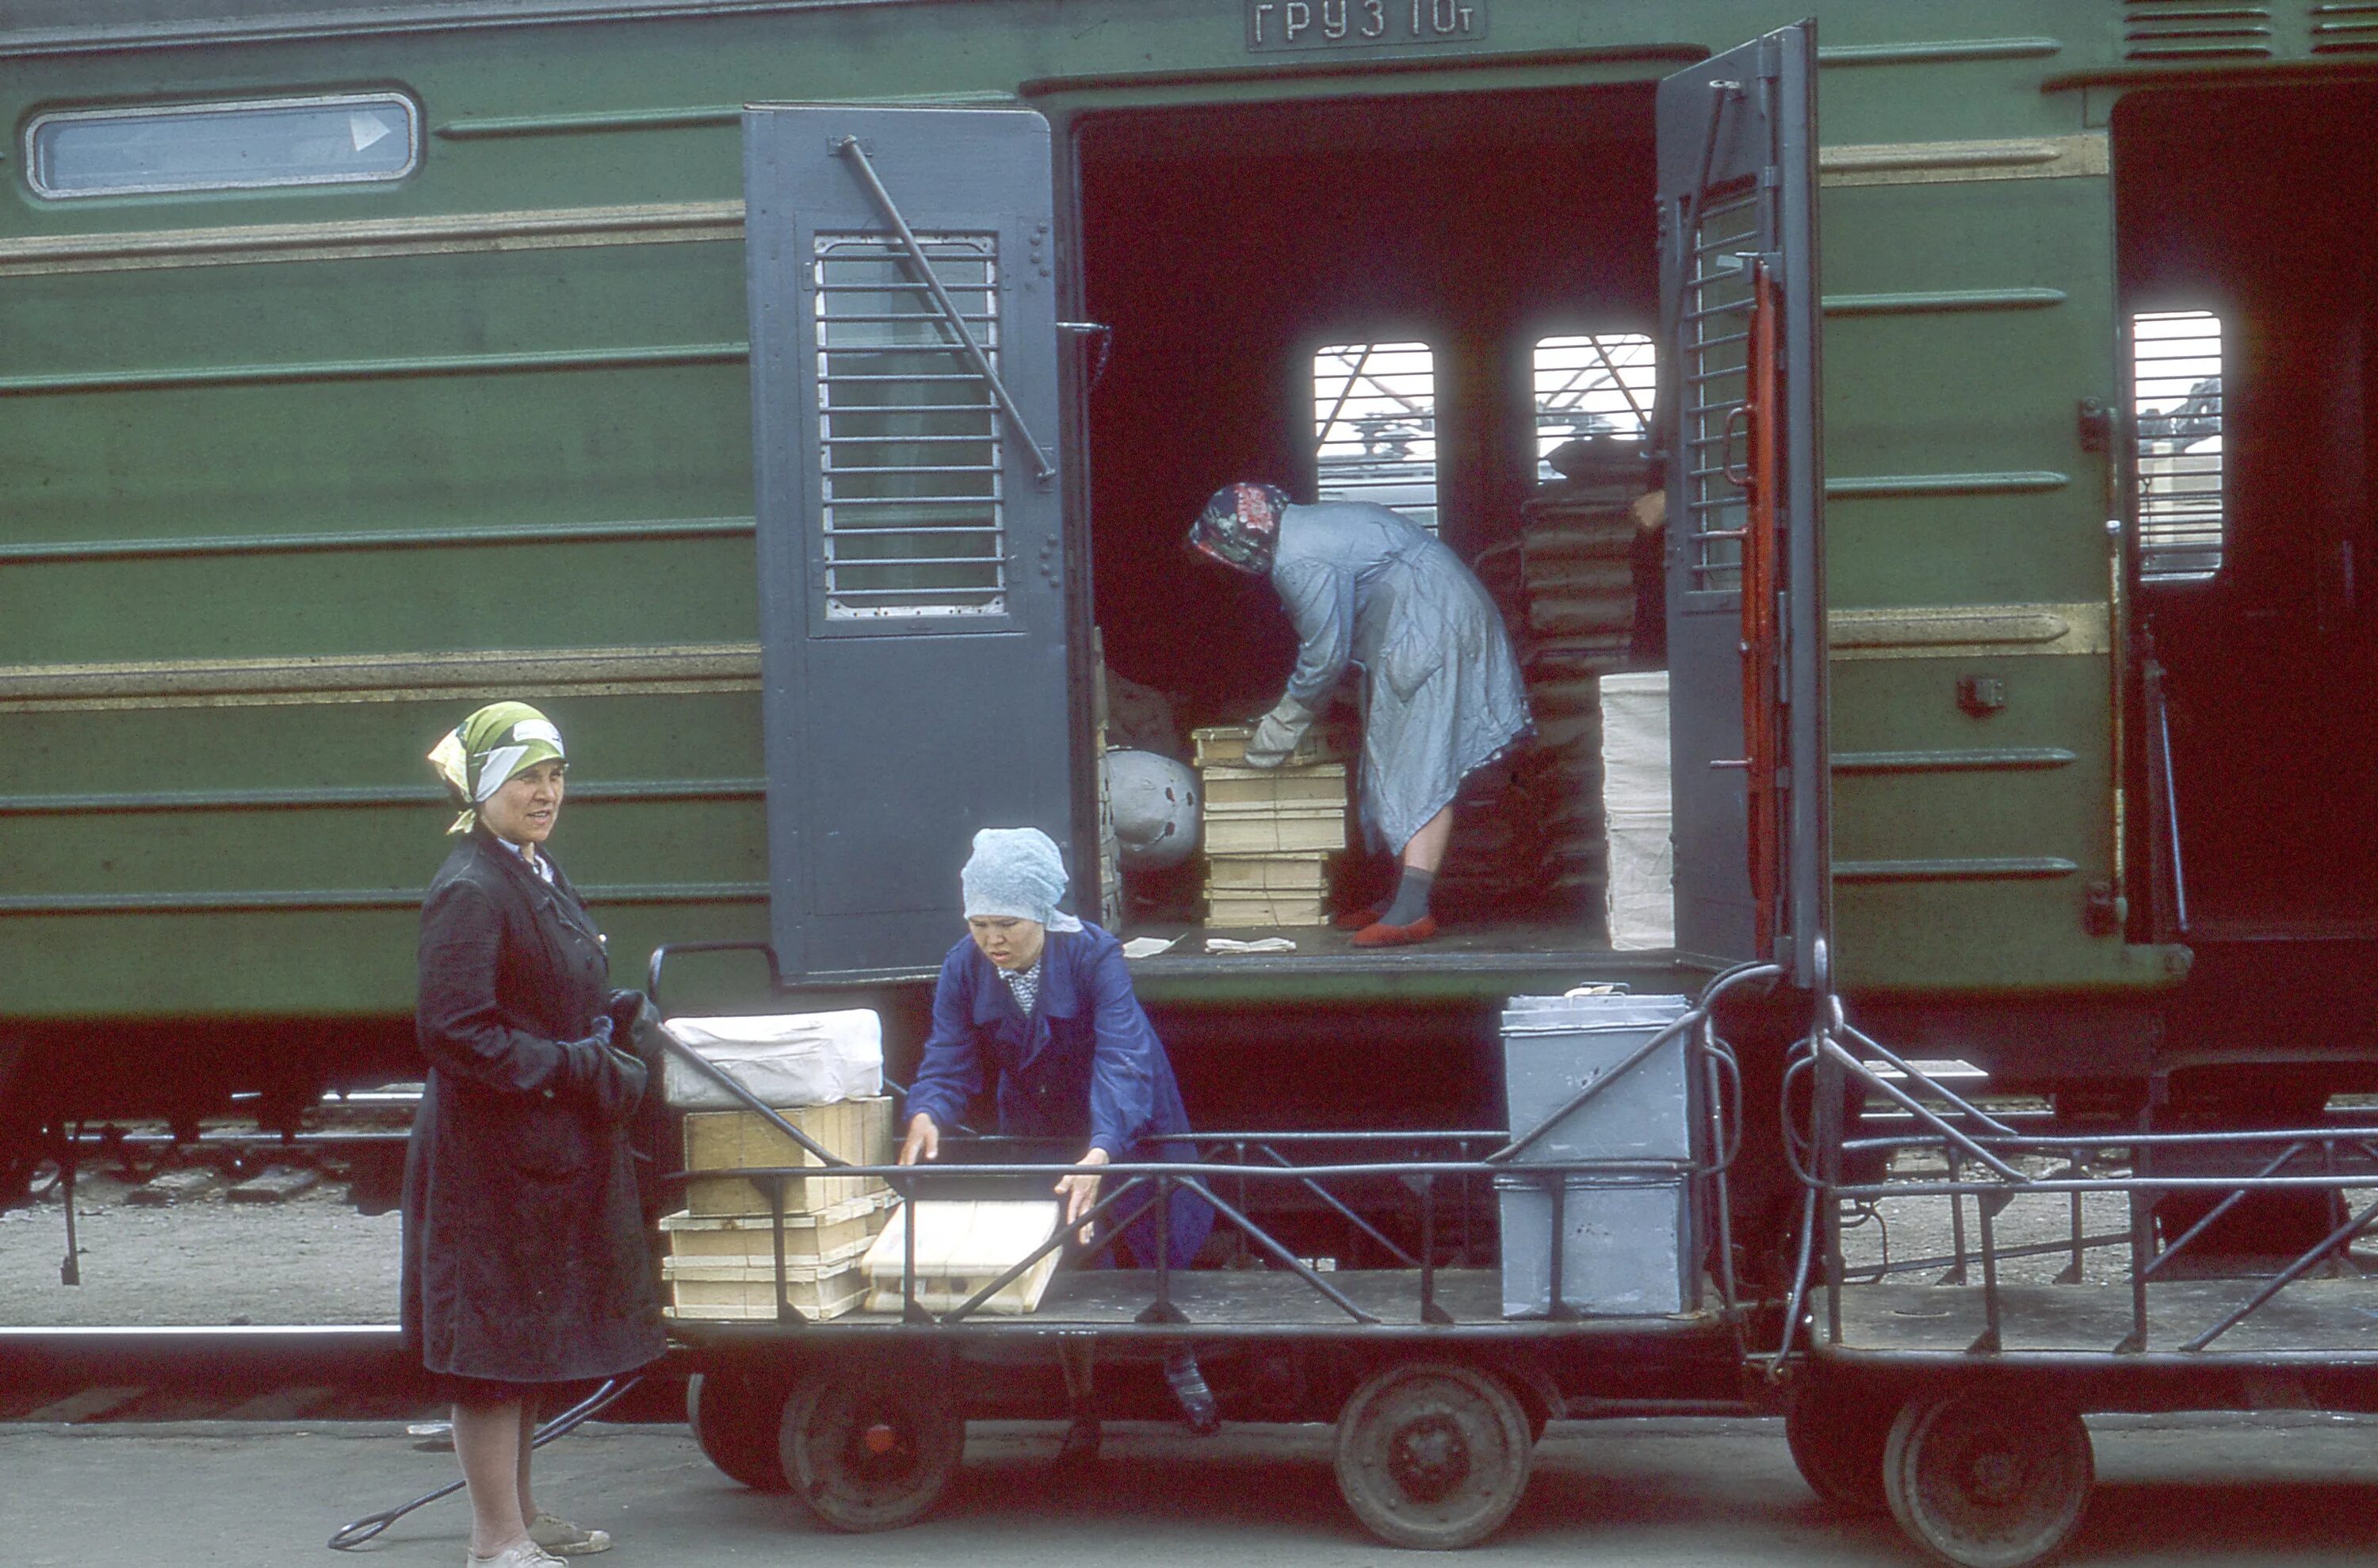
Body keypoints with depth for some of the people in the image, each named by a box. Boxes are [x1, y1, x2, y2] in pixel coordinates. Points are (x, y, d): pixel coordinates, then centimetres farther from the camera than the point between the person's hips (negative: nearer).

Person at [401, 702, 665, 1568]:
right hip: (492, 1154, -10)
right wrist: (576, 1067, -20)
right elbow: (453, 1031, -22)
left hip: (553, 1150, 10)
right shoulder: (469, 892, -16)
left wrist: (611, 1017, 6)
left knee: (530, 1341, 18)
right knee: (495, 1341, -3)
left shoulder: (540, 879, 13)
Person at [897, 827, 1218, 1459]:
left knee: (1152, 1245, 11)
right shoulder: (964, 969, -21)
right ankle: (1081, 1410, 20)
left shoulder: (1093, 956, -34)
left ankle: (1179, 1364, 41)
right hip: (1037, 1132, 3)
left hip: (1123, 1128, -3)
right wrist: (926, 1114, -46)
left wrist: (1100, 1153, -58)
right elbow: (948, 1062, -22)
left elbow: (1122, 1060, -43)